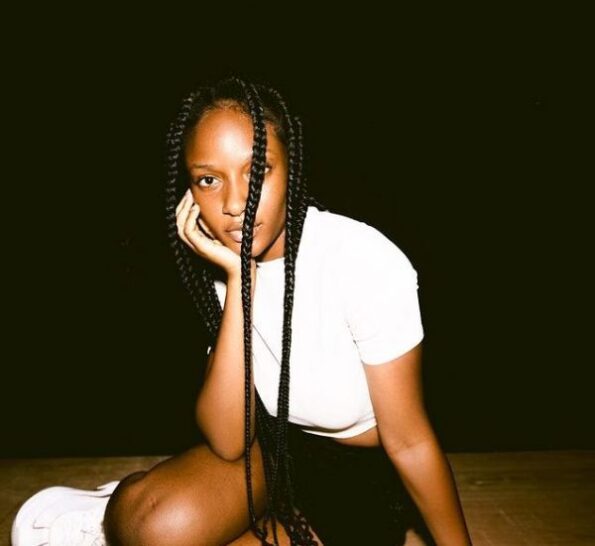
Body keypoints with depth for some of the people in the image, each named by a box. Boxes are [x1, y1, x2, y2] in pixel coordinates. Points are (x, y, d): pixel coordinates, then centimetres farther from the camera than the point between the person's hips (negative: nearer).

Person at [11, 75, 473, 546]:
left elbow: (410, 442, -17)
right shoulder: (225, 262, -10)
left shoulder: (366, 263, -27)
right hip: (279, 442, 3)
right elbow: (228, 442, -20)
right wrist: (238, 279, -27)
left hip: (364, 472, -2)